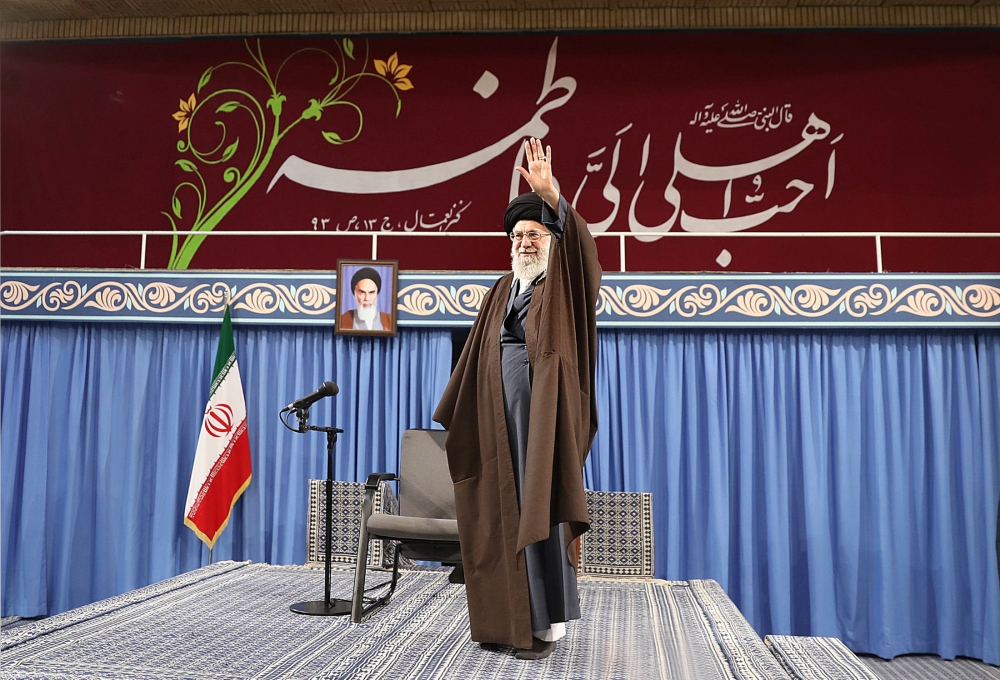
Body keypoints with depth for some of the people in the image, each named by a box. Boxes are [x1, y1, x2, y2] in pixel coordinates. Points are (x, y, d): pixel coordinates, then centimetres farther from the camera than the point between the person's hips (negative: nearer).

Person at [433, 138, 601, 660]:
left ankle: (546, 623, 5)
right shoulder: (502, 290, 17)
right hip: (500, 413, 6)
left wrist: (551, 195, -36)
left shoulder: (563, 284, 1)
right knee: (503, 509, 7)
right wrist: (457, 413, 17)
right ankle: (510, 616, 19)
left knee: (540, 507, -5)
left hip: (545, 408, -6)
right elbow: (477, 356, 18)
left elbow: (580, 244, -22)